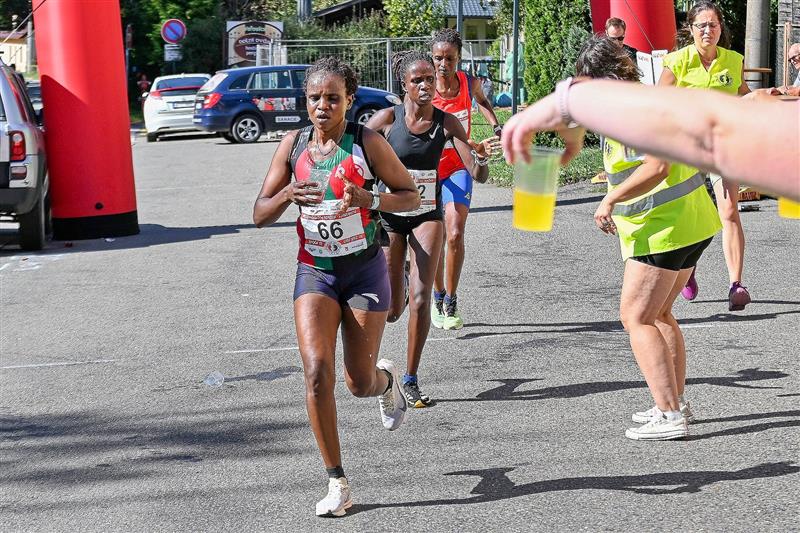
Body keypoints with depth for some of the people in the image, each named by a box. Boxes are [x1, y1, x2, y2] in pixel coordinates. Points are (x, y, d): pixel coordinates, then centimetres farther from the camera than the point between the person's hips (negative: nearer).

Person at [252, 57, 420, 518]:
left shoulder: (367, 142, -9)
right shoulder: (293, 145, 0)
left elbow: (412, 196, -3)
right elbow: (260, 216, 3)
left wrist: (369, 199, -23)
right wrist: (287, 195, -20)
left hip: (365, 270, -2)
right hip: (315, 271, 2)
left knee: (359, 382, 3)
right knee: (317, 371, -15)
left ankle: (388, 381, 44)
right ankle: (338, 483, -4)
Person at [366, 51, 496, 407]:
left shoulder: (446, 122, -8)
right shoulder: (388, 118, -12)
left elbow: (479, 175, -12)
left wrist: (482, 157, -34)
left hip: (427, 215, 0)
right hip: (389, 216, 0)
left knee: (420, 298, -12)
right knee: (391, 311, 4)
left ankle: (411, 380, 3)